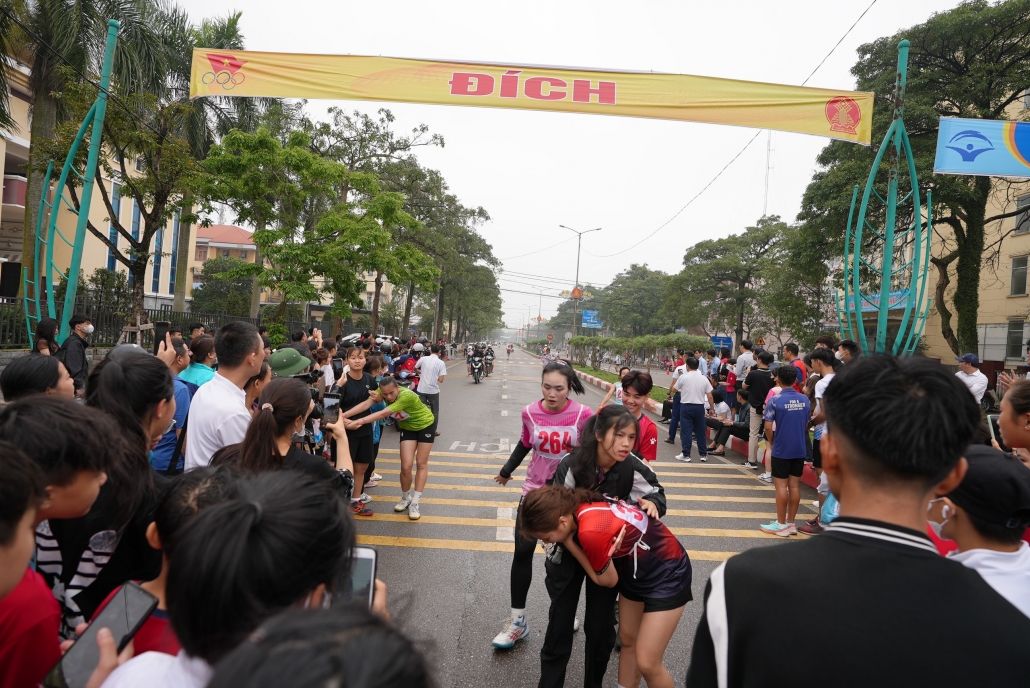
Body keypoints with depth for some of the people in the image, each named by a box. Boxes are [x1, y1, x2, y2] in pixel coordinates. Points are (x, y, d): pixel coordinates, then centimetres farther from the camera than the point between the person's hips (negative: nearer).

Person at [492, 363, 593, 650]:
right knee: (522, 551, 2)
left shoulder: (583, 414, -18)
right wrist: (507, 470, 17)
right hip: (535, 489, 2)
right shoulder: (530, 413, -11)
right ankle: (518, 621, 18)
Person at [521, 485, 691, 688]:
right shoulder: (580, 506, -13)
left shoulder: (591, 531, -36)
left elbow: (608, 580, -18)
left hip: (667, 572, -8)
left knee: (647, 663, -3)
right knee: (627, 641, 17)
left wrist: (568, 542, -20)